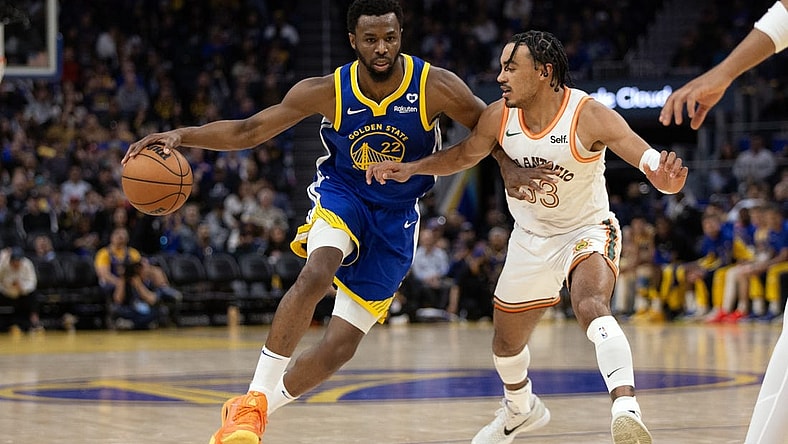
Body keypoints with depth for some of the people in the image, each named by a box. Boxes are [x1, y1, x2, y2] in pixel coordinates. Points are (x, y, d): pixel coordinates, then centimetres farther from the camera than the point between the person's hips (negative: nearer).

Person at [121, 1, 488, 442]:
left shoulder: (436, 86, -19)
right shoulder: (328, 91, -16)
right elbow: (247, 131, -11)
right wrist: (182, 135, -25)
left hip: (397, 217, 1)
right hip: (342, 194, -1)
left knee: (340, 346, -4)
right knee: (316, 274, -35)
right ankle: (253, 400, -27)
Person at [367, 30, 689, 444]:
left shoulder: (589, 116, -28)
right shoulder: (498, 116, -15)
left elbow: (650, 159, -36)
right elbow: (464, 154, 5)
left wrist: (665, 177, -59)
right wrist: (410, 168, -9)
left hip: (587, 231, -6)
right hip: (530, 238, 6)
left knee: (591, 305, -37)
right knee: (506, 339, 19)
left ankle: (626, 407, -46)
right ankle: (520, 408, 50)